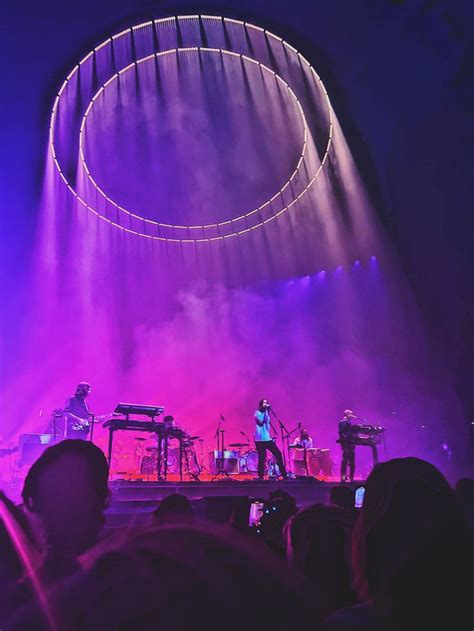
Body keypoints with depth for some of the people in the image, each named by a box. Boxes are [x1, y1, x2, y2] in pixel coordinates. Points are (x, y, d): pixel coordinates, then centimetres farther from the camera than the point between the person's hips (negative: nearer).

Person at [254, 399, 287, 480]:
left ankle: (283, 474, 6)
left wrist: (271, 436, 16)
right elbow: (261, 422, -18)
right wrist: (266, 411, -17)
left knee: (278, 454, 1)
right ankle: (261, 476, 6)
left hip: (268, 438, 7)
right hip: (260, 439, -7)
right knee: (262, 457, -4)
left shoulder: (266, 413, 19)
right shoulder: (257, 413, -3)